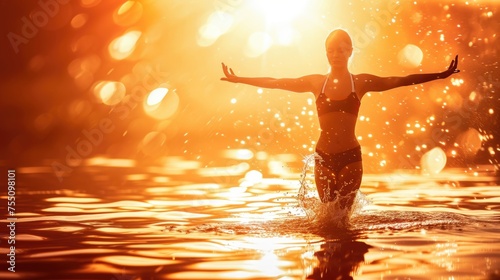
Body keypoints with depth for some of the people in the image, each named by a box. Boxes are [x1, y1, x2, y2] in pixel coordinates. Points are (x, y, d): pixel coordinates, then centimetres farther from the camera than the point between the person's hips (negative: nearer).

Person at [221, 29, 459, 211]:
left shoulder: (361, 82, 1)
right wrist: (239, 79, 8)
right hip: (323, 157, 1)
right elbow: (275, 82, 8)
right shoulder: (316, 82, 5)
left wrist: (440, 75, -7)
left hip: (350, 156, -1)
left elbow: (401, 80, -2)